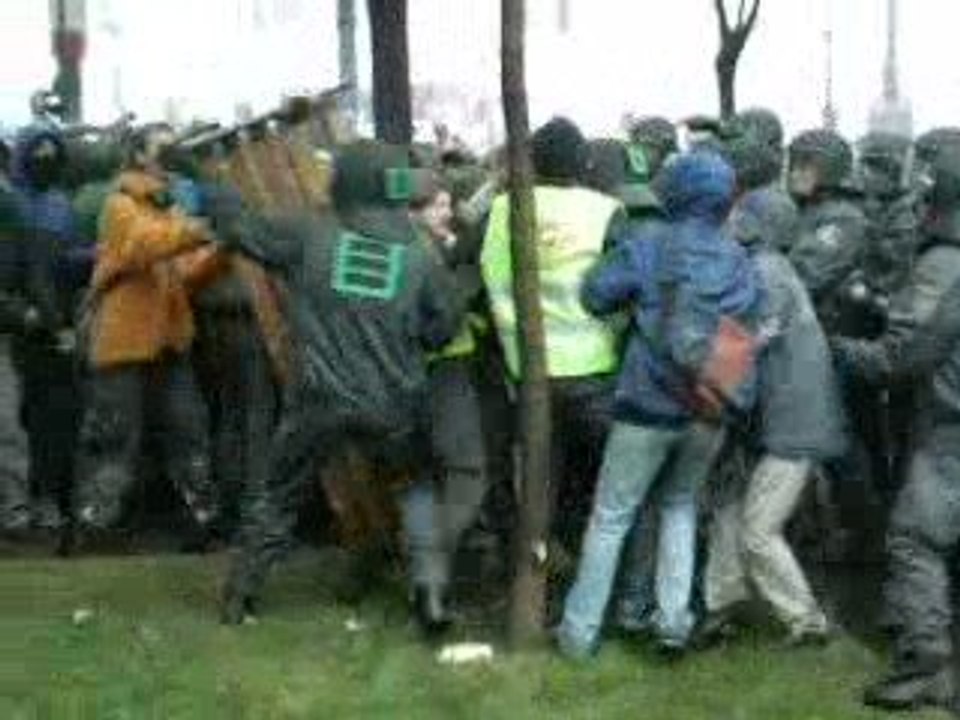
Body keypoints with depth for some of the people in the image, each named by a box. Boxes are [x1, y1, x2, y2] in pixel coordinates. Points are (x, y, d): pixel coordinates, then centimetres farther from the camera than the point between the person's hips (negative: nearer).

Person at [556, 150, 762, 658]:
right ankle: (674, 618, 14)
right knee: (680, 504, 23)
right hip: (711, 412, 3)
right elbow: (748, 335, 9)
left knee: (611, 516, 7)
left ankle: (580, 631, 10)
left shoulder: (646, 248, -9)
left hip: (649, 406, -3)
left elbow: (595, 296, -10)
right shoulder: (741, 264, 3)